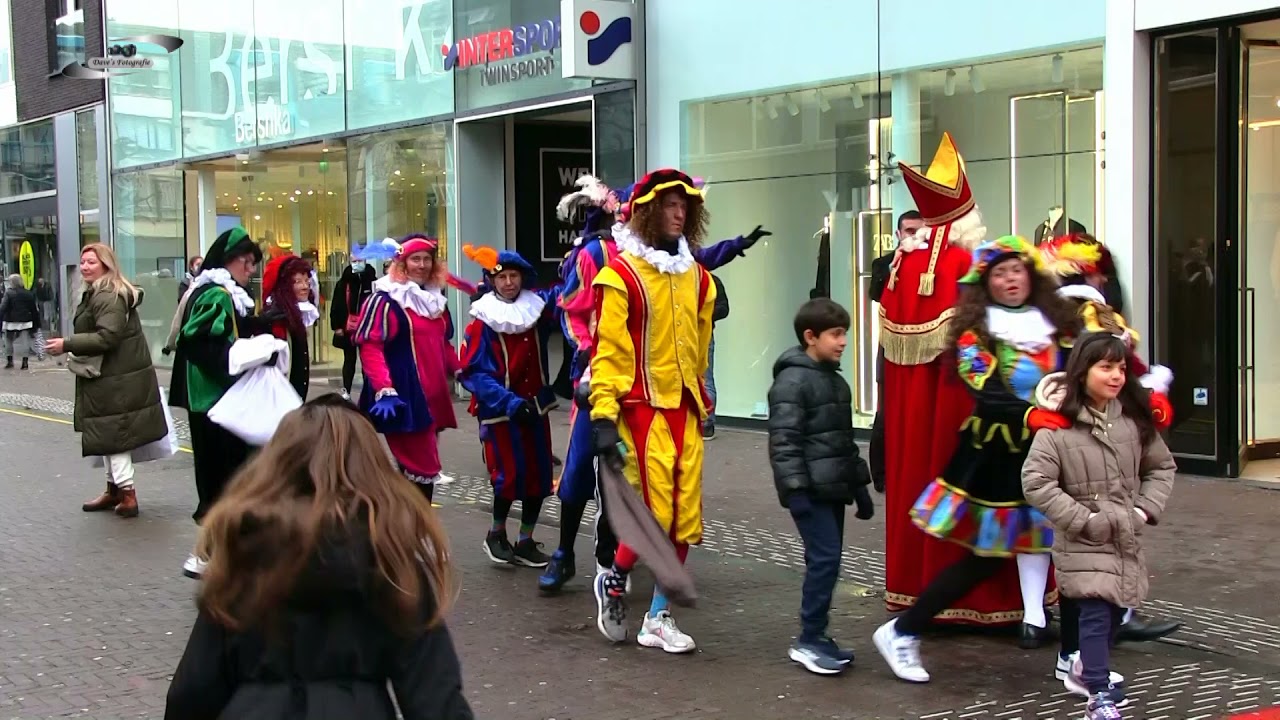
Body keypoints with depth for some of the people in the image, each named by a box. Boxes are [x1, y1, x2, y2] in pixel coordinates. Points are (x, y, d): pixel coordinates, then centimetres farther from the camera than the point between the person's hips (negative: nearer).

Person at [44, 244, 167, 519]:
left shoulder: (109, 297, -18)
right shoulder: (94, 294, 18)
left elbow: (107, 337, -27)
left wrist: (67, 345, -23)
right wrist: (72, 348, 12)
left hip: (117, 379, -11)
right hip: (108, 376, 11)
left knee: (112, 434, -8)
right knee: (110, 434, 16)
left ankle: (127, 493, -6)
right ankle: (114, 489, 25)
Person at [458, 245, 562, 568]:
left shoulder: (538, 309, 1)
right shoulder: (482, 324, -9)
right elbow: (473, 373, -13)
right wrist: (509, 402, -23)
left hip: (535, 407, 4)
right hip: (499, 411, -4)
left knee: (539, 475, 5)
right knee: (510, 474, -9)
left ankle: (525, 542, 20)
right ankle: (497, 534, 17)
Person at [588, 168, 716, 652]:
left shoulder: (695, 276, 11)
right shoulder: (622, 274, -7)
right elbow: (606, 350, -10)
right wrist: (603, 417, -16)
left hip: (685, 408, 6)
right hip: (643, 406, -6)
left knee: (685, 516, 4)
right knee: (655, 512, -9)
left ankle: (659, 618, 15)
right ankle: (613, 582, 19)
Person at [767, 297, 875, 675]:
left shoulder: (836, 381, 17)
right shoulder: (792, 380, -11)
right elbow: (783, 440, -17)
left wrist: (859, 486, 22)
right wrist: (795, 489, -21)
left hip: (833, 487, 9)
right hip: (810, 490, -9)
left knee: (826, 560, 10)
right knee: (825, 558, -12)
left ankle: (816, 636, 19)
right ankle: (809, 640, -4)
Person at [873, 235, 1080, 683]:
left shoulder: (1054, 323, 9)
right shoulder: (974, 330, -6)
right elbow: (988, 394, -19)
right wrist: (1030, 415, -35)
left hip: (1046, 448, 5)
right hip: (994, 453, -4)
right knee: (984, 557, 1)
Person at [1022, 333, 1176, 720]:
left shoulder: (1135, 420, 1)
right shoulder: (1059, 426, -14)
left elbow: (1162, 466, 14)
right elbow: (1035, 481, -17)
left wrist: (1146, 509, 1)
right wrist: (1083, 518, -14)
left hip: (1127, 539, 6)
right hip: (1083, 543, -6)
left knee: (1115, 613, 16)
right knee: (1096, 614, -12)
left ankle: (1084, 669, 39)